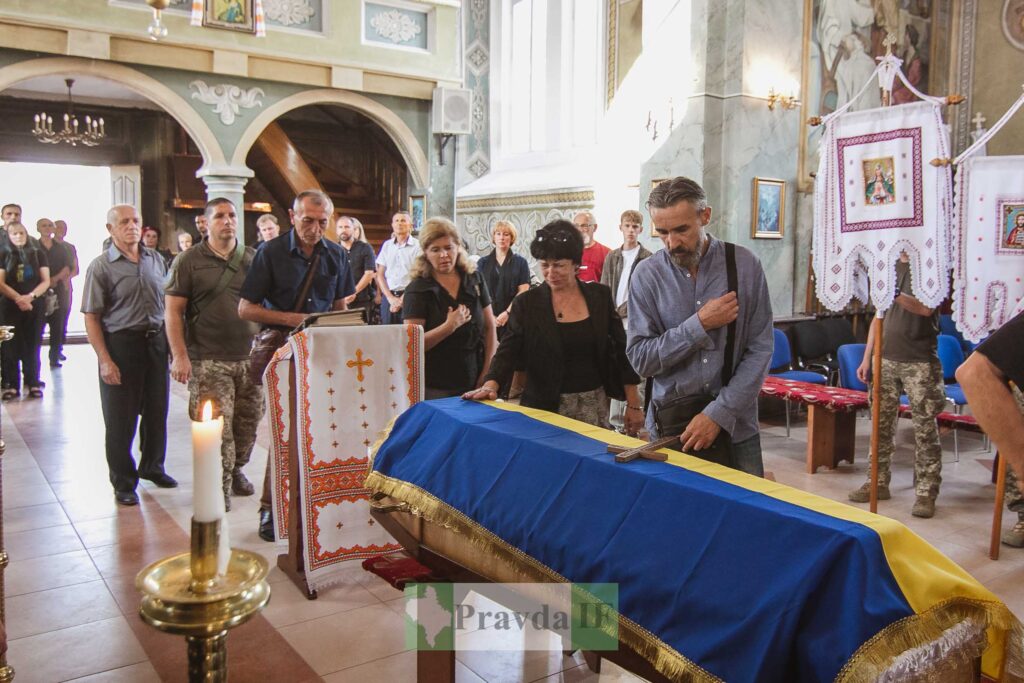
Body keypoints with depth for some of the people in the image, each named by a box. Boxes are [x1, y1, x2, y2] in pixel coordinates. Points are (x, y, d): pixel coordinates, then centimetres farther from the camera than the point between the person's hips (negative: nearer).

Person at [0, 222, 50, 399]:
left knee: (32, 345, 1)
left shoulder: (38, 254, 7)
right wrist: (18, 298, -16)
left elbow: (46, 281, 2)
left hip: (35, 306, 0)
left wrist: (30, 296, -14)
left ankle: (33, 383, 6)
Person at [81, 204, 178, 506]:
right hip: (121, 344, -4)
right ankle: (123, 482, 18)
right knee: (120, 419, 4)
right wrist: (105, 360, -15)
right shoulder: (101, 266, -6)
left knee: (157, 411, 14)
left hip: (156, 342, 5)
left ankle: (152, 466, 33)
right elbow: (91, 318, -8)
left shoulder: (156, 260, 8)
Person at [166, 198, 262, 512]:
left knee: (248, 422, 11)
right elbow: (173, 311, -1)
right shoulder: (189, 261, 0)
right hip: (208, 360, -3)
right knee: (217, 426, -6)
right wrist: (180, 356, -9)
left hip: (251, 356, 4)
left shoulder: (254, 259, 9)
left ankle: (236, 470, 33)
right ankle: (220, 486, 8)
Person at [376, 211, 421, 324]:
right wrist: (390, 298, -3)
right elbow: (380, 275, 11)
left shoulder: (417, 246, -1)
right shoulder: (387, 245, 12)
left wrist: (402, 299, -10)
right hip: (388, 296, 4)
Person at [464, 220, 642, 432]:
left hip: (595, 405, 2)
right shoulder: (526, 303, -2)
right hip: (546, 407, -1)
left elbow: (621, 351, 6)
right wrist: (491, 384, -27)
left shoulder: (600, 296, 3)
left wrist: (634, 405, 5)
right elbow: (508, 351, -7)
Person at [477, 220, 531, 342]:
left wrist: (507, 313, -12)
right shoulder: (483, 263, 10)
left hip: (513, 318, -1)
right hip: (488, 318, 1)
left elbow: (523, 291, -1)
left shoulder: (520, 262, 6)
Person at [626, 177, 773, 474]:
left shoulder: (744, 265, -4)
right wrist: (700, 324, -17)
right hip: (668, 425, 0)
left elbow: (760, 351, -6)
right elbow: (641, 359, -9)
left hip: (734, 424, 0)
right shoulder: (646, 275, -5)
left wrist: (718, 414, -14)